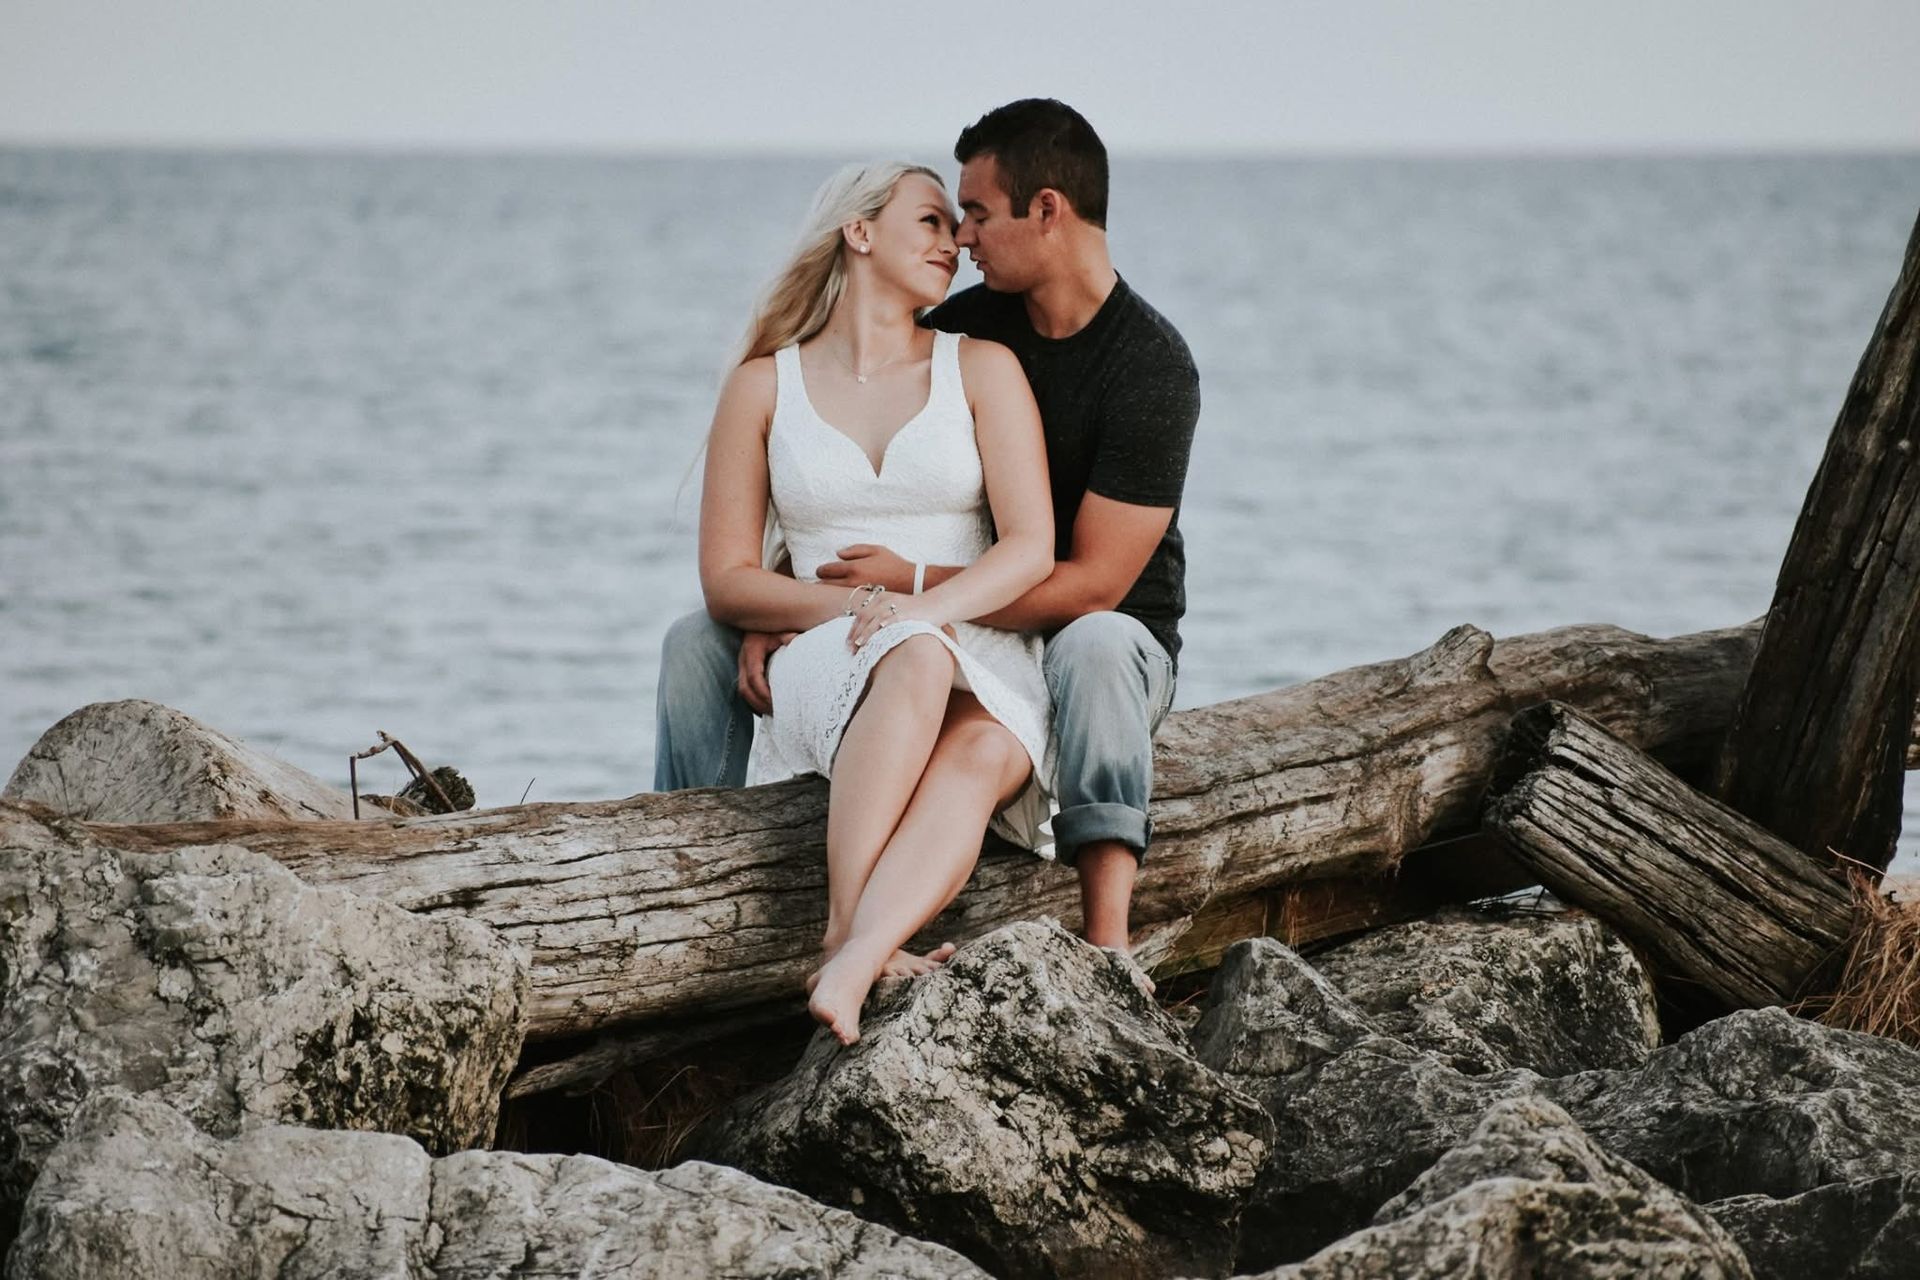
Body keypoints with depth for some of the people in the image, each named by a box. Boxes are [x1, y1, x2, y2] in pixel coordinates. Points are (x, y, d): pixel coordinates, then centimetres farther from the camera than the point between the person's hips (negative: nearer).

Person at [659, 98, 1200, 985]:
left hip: (1108, 649, -6)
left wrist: (914, 581, -28)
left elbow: (1091, 585, -24)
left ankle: (1107, 940, -49)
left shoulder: (1150, 368, -18)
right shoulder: (961, 329, 0)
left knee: (1092, 647, -44)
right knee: (699, 643, -3)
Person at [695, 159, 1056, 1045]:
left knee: (978, 760, -37)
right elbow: (726, 580, 6)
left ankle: (847, 968, -59)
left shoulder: (981, 368, 10)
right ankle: (850, 937, -51)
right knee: (916, 663, -39)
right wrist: (847, 606, -13)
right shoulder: (764, 387, 10)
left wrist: (919, 606, -20)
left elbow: (1031, 547, 0)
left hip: (983, 665, 1)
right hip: (827, 673, -1)